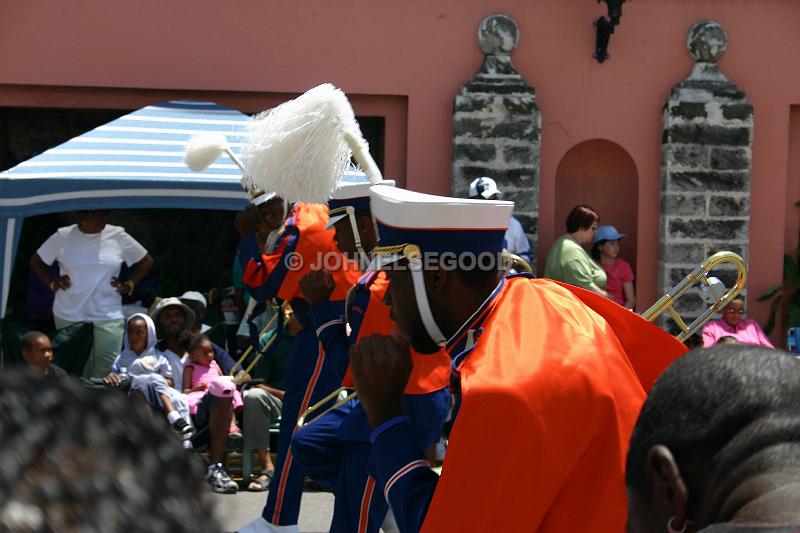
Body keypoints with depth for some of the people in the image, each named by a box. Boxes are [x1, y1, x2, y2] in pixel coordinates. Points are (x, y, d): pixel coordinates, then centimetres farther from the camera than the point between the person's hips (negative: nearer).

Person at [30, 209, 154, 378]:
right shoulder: (63, 237, 2)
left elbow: (146, 261, 14)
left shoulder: (118, 236, 1)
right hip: (69, 317, 0)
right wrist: (52, 283, 5)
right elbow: (36, 261, 16)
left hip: (108, 318, 0)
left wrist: (129, 284, 6)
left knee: (107, 373, -8)